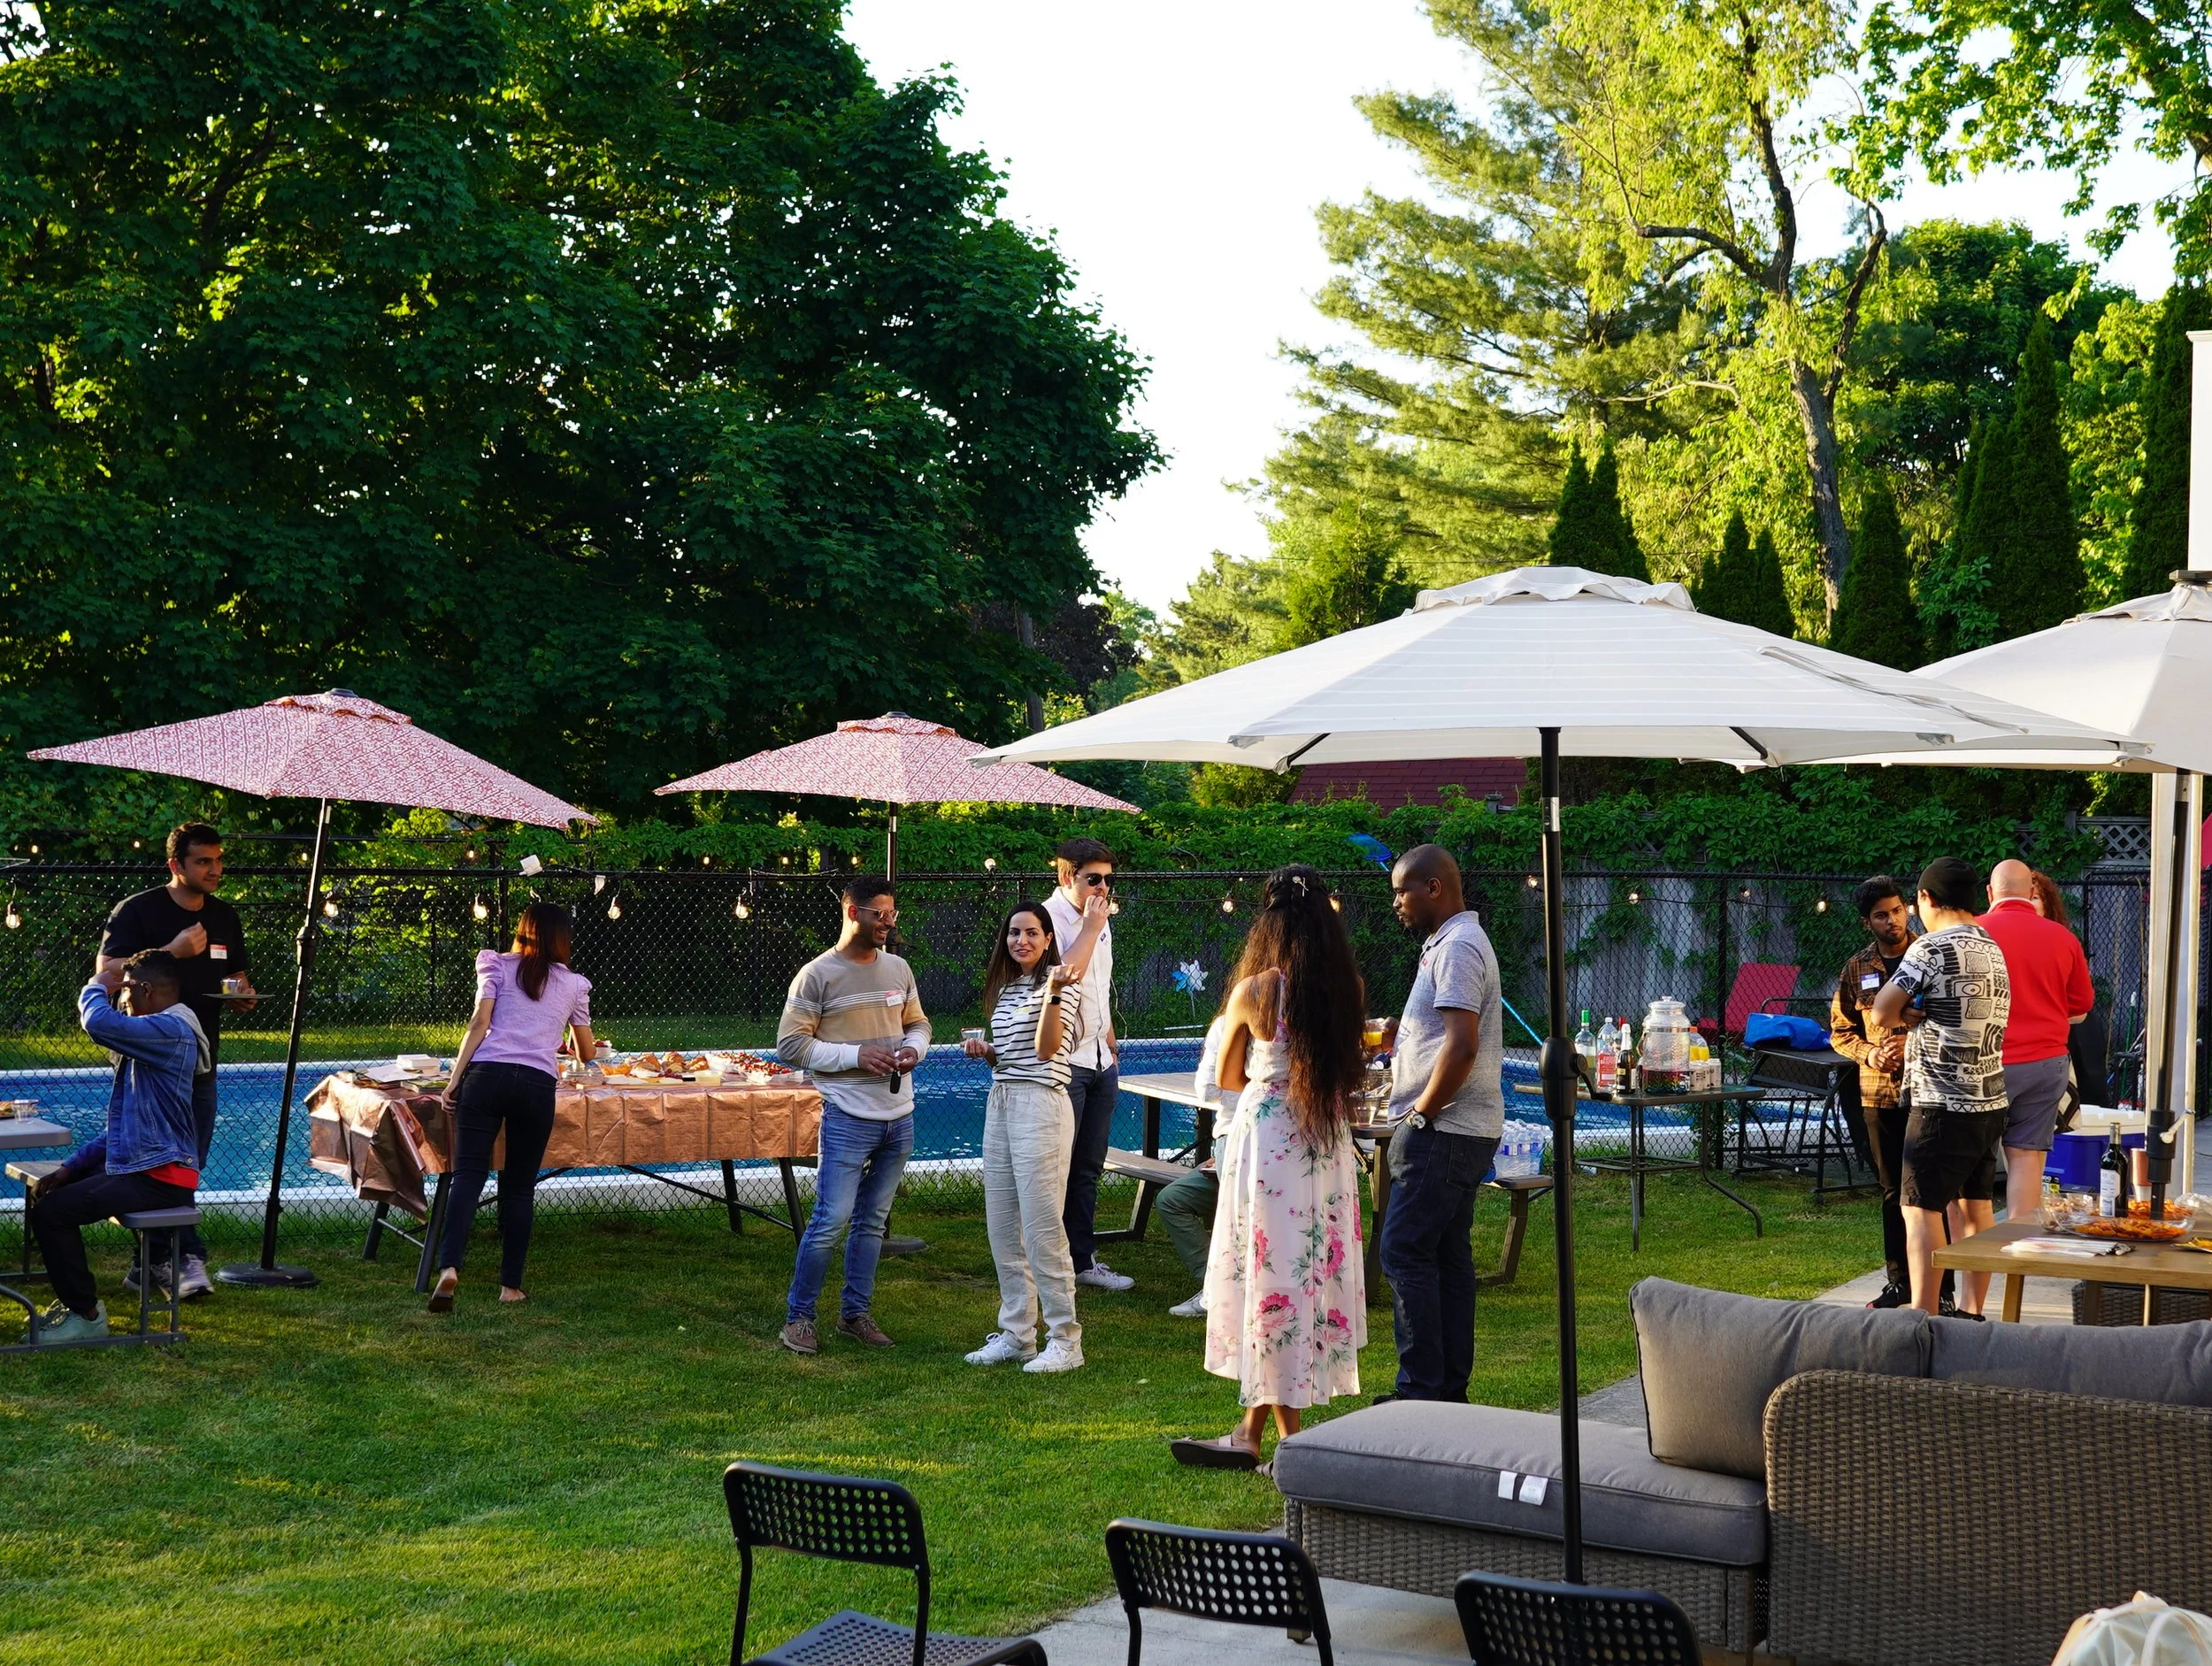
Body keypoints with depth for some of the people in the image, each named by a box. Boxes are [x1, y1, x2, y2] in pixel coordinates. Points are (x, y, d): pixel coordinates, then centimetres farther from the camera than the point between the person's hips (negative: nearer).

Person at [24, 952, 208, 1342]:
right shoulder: (156, 1036, 17)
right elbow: (122, 1123, 19)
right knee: (41, 1190, 16)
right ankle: (72, 1298, 21)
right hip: (136, 1164, 11)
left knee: (50, 1211, -18)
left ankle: (86, 1314, -5)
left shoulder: (171, 1031, -16)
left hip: (158, 1177, -11)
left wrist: (98, 985, -10)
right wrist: (70, 1168, 10)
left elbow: (99, 1023, -33)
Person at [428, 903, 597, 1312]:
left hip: (486, 1074, -1)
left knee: (469, 1173, -6)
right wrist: (587, 1052, 56)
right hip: (538, 1083, 1)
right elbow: (586, 1052, 32)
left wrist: (455, 1076, -1)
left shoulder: (497, 966, 16)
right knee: (520, 1185, 8)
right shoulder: (572, 984, 21)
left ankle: (449, 1266, -25)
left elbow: (479, 1023, 2)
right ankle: (511, 1285, 8)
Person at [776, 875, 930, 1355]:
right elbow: (790, 1045, -10)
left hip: (899, 1117, 6)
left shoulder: (898, 969, 9)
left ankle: (855, 1312, 24)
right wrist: (856, 1055, -18)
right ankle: (797, 1317, 6)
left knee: (872, 1220, 13)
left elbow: (918, 1024, 20)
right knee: (831, 1220, -8)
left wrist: (913, 1049, -3)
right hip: (849, 1118, -6)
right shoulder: (817, 975, -9)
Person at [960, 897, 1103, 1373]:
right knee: (1002, 1228, 11)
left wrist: (1053, 994, -29)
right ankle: (1016, 1334, 20)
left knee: (1042, 1227, -8)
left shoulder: (1058, 983, -6)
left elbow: (1045, 1049, -18)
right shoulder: (1004, 989, 17)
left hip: (1040, 1106, -8)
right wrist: (984, 1052, 5)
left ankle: (1065, 1341, -1)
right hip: (999, 1104, 8)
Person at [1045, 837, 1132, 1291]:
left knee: (1088, 1168, 14)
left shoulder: (1099, 921, 15)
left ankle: (1083, 1259, 22)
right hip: (1062, 1061, -8)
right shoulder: (1049, 919, -12)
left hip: (1099, 1061, 8)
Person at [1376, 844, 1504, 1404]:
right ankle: (1451, 1389, 17)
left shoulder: (1458, 948, -15)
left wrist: (1421, 1115, -16)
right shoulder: (1447, 943, 18)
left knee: (1405, 1252, -8)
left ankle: (1421, 1389, -5)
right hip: (1462, 1128, 10)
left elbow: (1462, 1047, -24)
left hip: (1442, 1128, -10)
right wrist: (1399, 1035, 12)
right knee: (1448, 1255, 12)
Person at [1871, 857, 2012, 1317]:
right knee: (1973, 1205, 14)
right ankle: (1971, 1313, 18)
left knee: (1921, 1208, -5)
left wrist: (1906, 1016, 7)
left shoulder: (1932, 947, -12)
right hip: (1990, 1100, 8)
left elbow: (1882, 1014, -12)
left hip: (1942, 1102, -8)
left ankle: (1924, 1319, -8)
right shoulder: (1994, 949, 13)